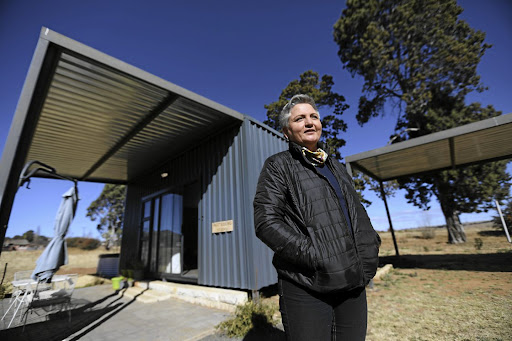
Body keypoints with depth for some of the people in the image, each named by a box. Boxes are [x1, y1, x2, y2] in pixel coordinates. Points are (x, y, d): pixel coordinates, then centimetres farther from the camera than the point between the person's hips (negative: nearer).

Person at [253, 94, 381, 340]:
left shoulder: (338, 169, 16)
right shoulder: (278, 166, -3)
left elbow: (360, 217, 19)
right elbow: (266, 222, -13)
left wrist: (368, 254, 2)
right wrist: (316, 257, -19)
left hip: (352, 284, 6)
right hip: (306, 287, -6)